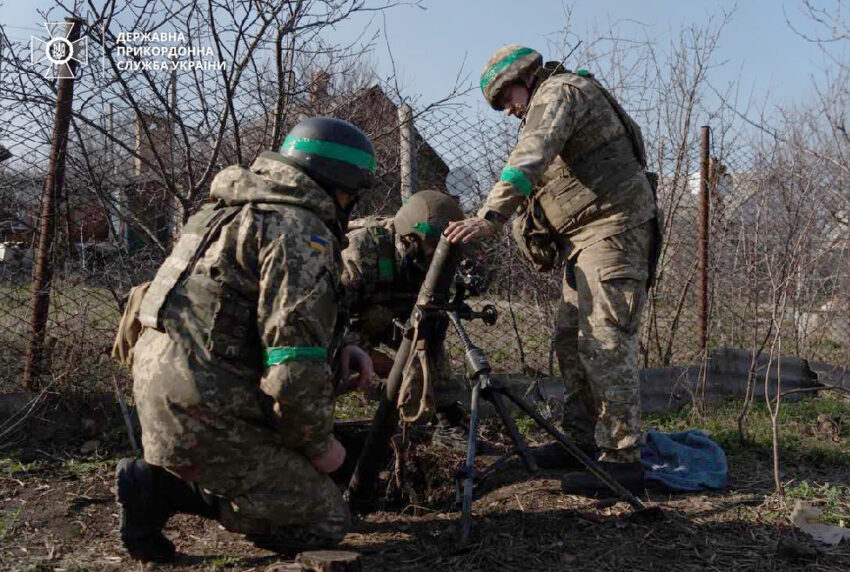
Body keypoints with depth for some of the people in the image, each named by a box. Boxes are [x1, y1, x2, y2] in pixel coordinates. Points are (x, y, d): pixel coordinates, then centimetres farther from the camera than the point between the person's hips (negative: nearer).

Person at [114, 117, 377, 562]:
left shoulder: (238, 211, 17)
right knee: (324, 524, -1)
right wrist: (320, 445, -6)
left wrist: (335, 353, 13)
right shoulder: (301, 230, -16)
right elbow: (295, 368, -23)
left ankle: (163, 476, 12)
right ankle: (162, 487, -2)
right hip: (202, 416, -10)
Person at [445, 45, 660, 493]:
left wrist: (491, 215, -35)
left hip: (613, 230, -11)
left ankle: (622, 458, -11)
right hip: (586, 239, 11)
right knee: (570, 339, 10)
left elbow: (531, 157, -25)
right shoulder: (549, 108, 26)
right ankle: (583, 440, 18)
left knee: (604, 342, -14)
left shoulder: (560, 91, -7)